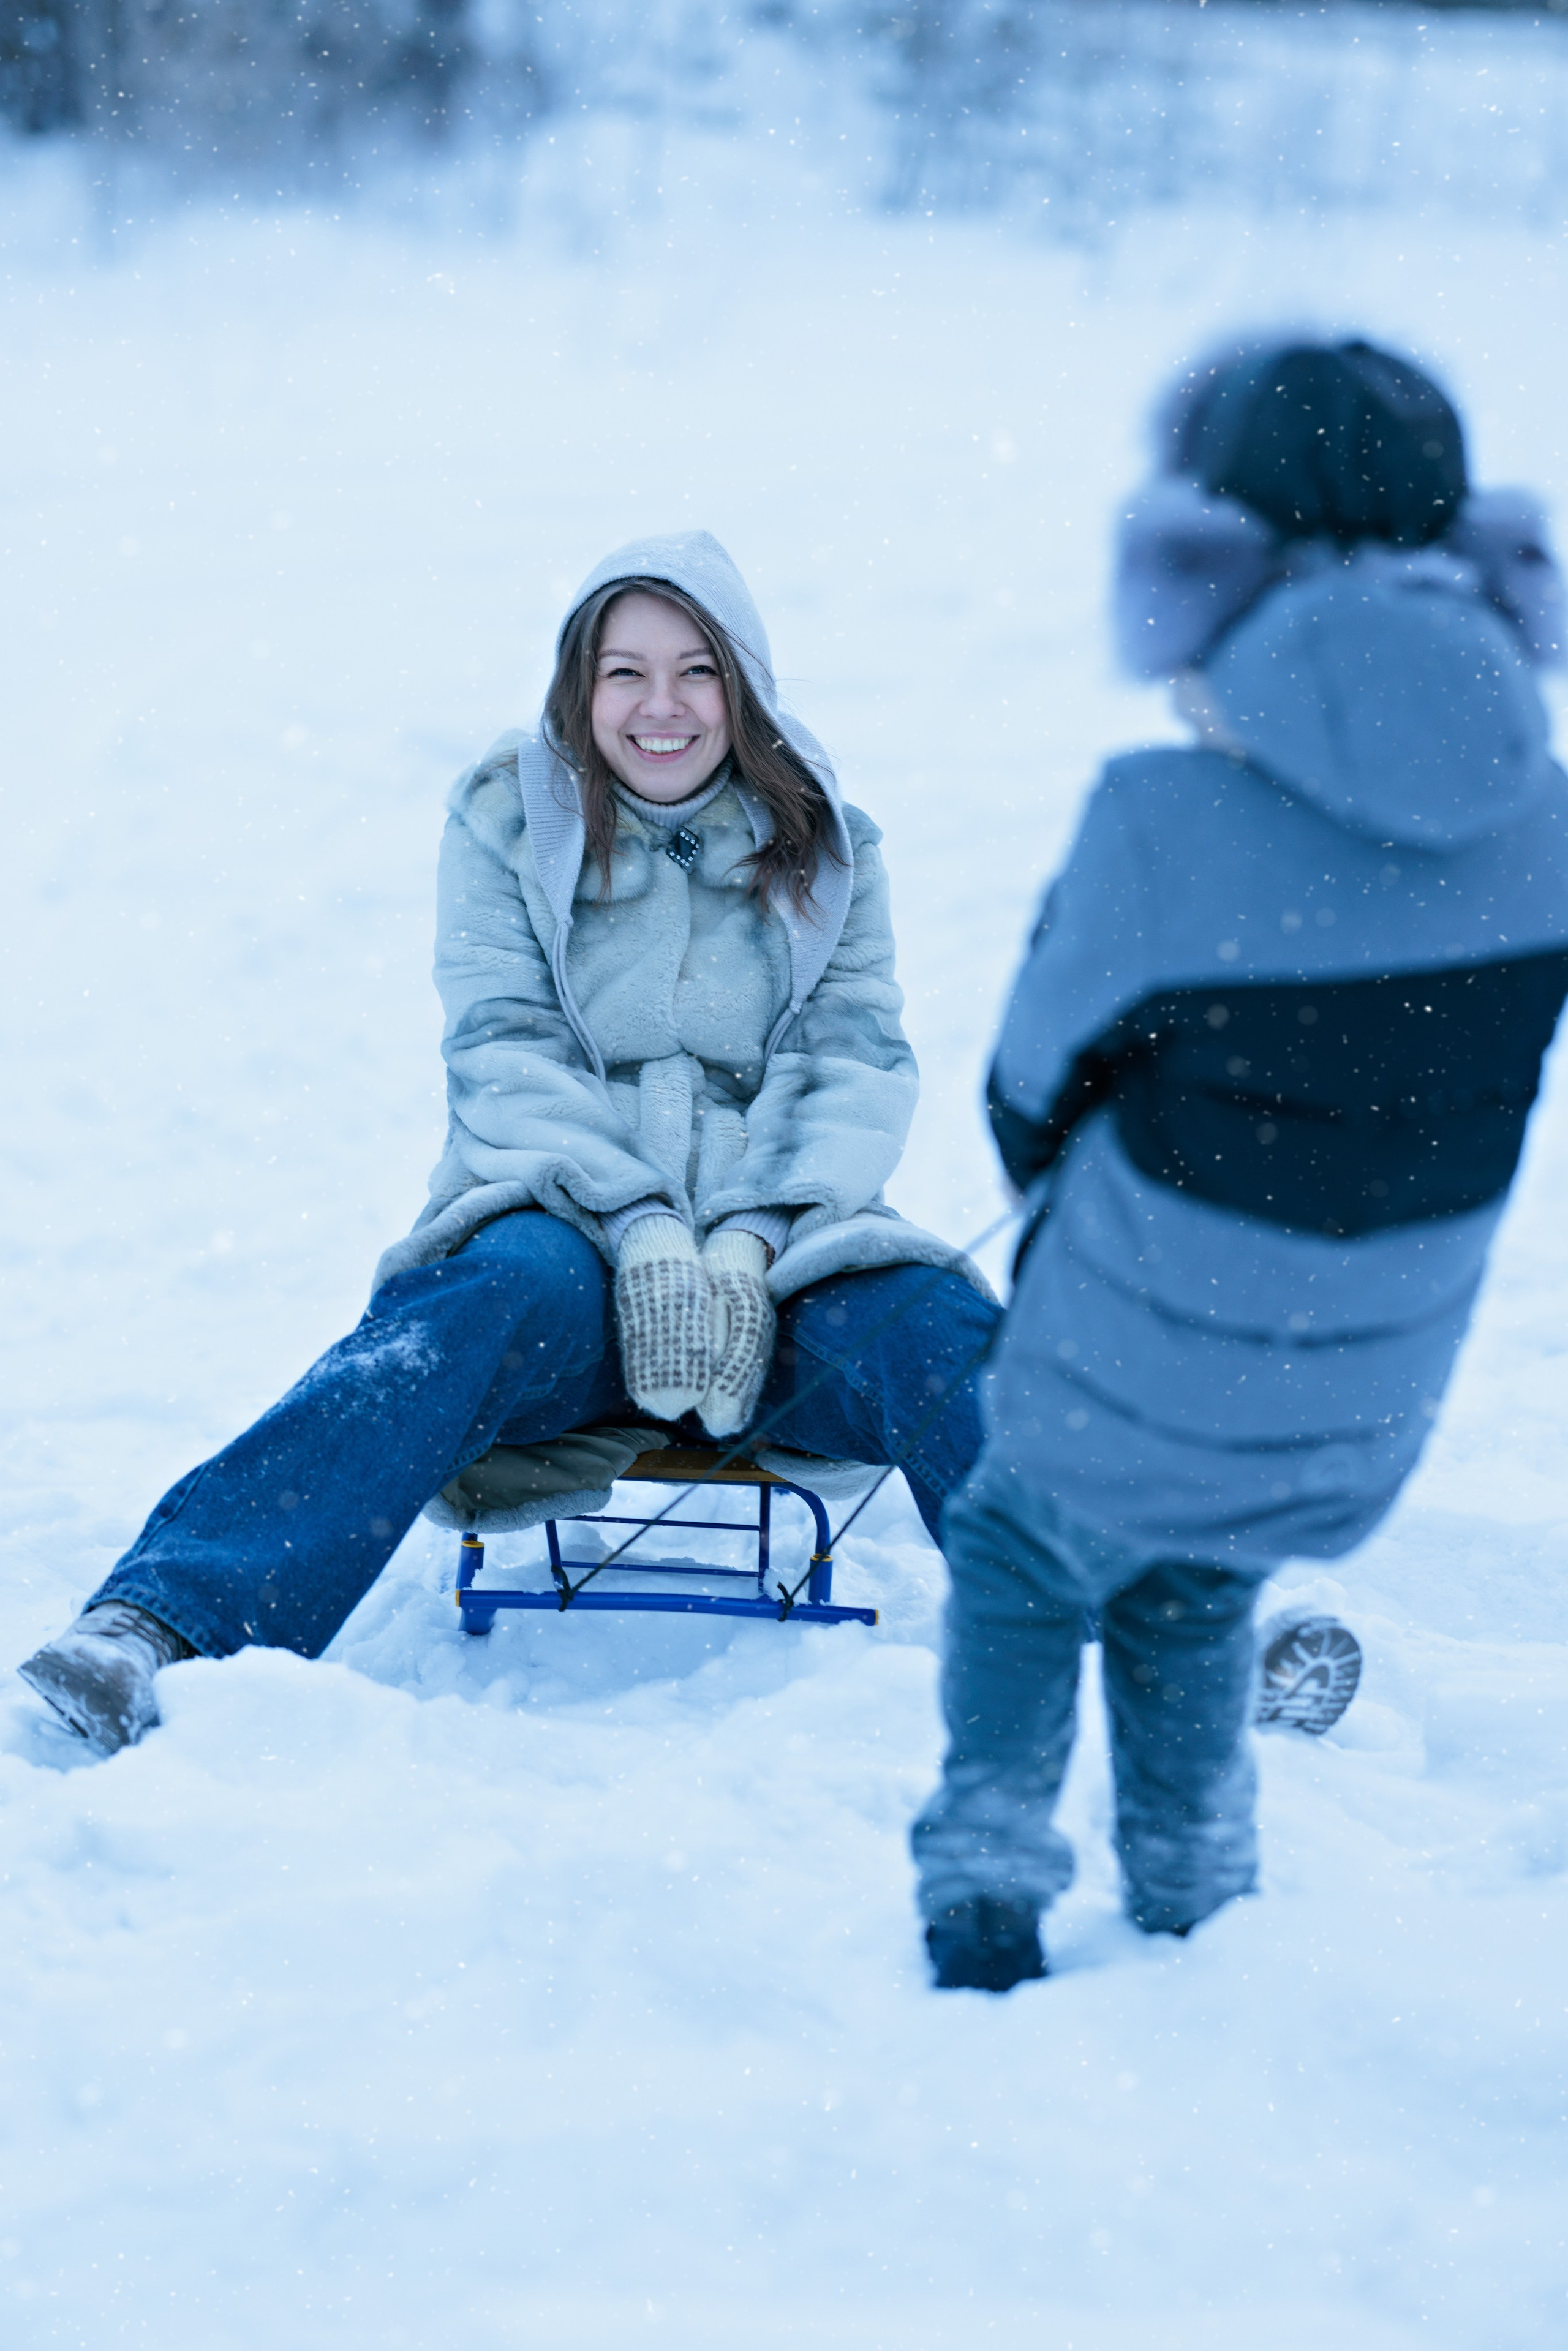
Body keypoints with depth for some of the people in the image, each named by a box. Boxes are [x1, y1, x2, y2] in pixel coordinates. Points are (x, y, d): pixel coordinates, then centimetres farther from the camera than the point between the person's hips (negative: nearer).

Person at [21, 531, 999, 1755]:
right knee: (507, 1294, -36)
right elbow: (504, 1051, -2)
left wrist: (751, 1242, -16)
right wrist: (641, 1228, -19)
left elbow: (859, 1061, 3)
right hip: (567, 1215, -2)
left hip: (780, 1246, 3)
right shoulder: (511, 816, 9)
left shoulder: (823, 840, 12)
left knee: (937, 1328, -29)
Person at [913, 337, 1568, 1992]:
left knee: (1020, 1563, 29)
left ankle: (988, 1901, 26)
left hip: (1130, 1395, -4)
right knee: (1191, 1596, 34)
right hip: (1366, 1419, 4)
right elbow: (1427, 1084, 2)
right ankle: (1198, 1910, 40)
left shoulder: (1164, 826, -27)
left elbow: (1031, 1099, -10)